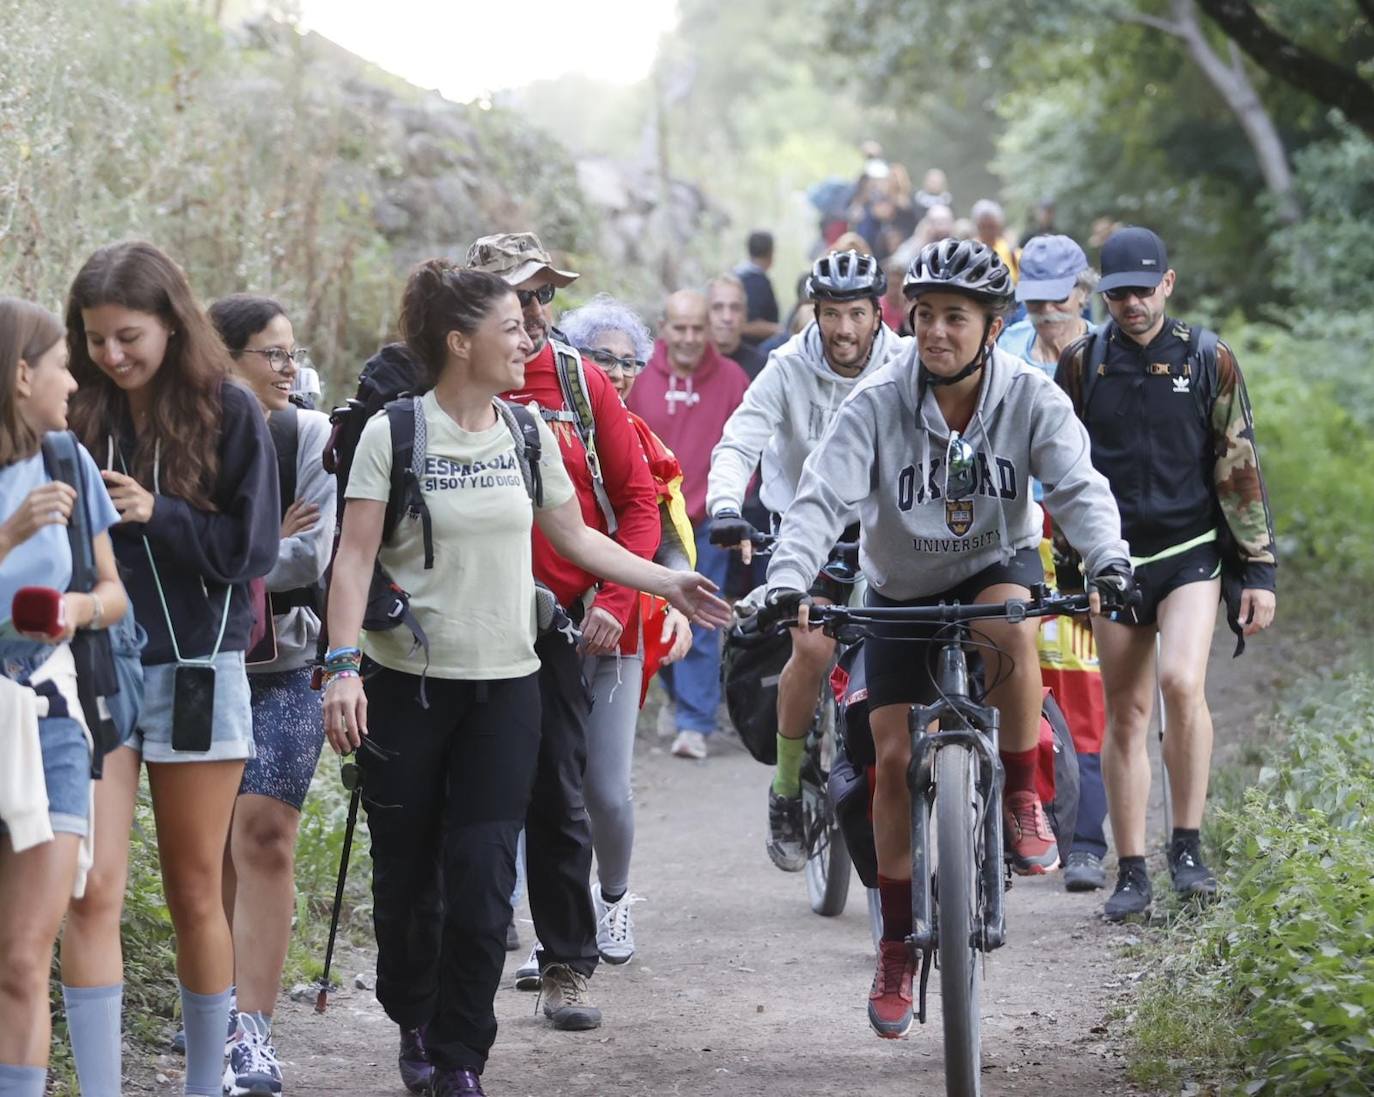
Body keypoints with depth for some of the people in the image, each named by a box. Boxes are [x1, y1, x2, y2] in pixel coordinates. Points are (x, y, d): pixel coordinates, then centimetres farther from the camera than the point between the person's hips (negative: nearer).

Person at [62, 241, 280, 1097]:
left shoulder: (229, 412, -2)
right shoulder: (74, 414, 2)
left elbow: (253, 548, -4)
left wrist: (158, 515, -17)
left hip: (198, 672, -1)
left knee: (196, 894, 9)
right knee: (93, 891, -9)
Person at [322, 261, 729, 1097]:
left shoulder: (528, 435, 6)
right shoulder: (394, 433, -7)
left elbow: (574, 535, 18)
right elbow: (356, 557, -9)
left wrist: (668, 583, 14)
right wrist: (343, 665, -18)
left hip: (504, 687, 3)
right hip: (408, 684, -3)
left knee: (483, 885, -6)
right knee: (405, 876, 6)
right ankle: (415, 1023, 31)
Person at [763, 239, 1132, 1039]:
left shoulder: (1031, 397, -18)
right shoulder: (877, 403, -21)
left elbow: (1079, 486, -27)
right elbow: (823, 498, -29)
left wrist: (1109, 561, -47)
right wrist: (789, 582, -46)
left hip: (998, 563, -1)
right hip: (901, 589, 1)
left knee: (1011, 629, -38)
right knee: (895, 757, -4)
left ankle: (1022, 804, -16)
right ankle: (898, 947, 12)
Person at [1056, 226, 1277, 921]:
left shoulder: (1208, 361, -1)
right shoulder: (1081, 365, 2)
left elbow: (1240, 468, 1)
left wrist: (1260, 570, -2)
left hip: (1191, 552, -2)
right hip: (1115, 557, 2)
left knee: (1182, 682, -23)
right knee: (1125, 713, 4)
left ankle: (1188, 847, -11)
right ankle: (1131, 873, 11)